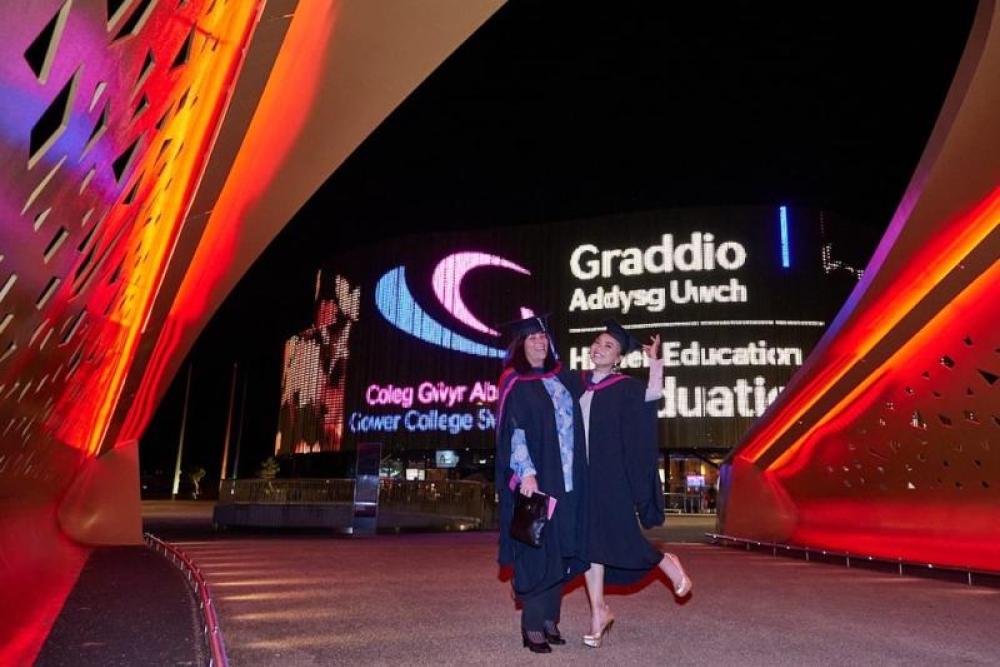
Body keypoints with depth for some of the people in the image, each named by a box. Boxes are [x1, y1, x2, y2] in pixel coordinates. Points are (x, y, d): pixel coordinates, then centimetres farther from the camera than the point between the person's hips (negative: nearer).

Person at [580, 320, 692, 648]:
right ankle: (598, 611, 15)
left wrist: (655, 361, -25)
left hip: (611, 474, -4)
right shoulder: (578, 384, 10)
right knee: (589, 540, 5)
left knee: (619, 537, -1)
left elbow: (651, 396, -20)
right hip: (582, 473, 5)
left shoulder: (625, 387, -3)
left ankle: (667, 563, 28)